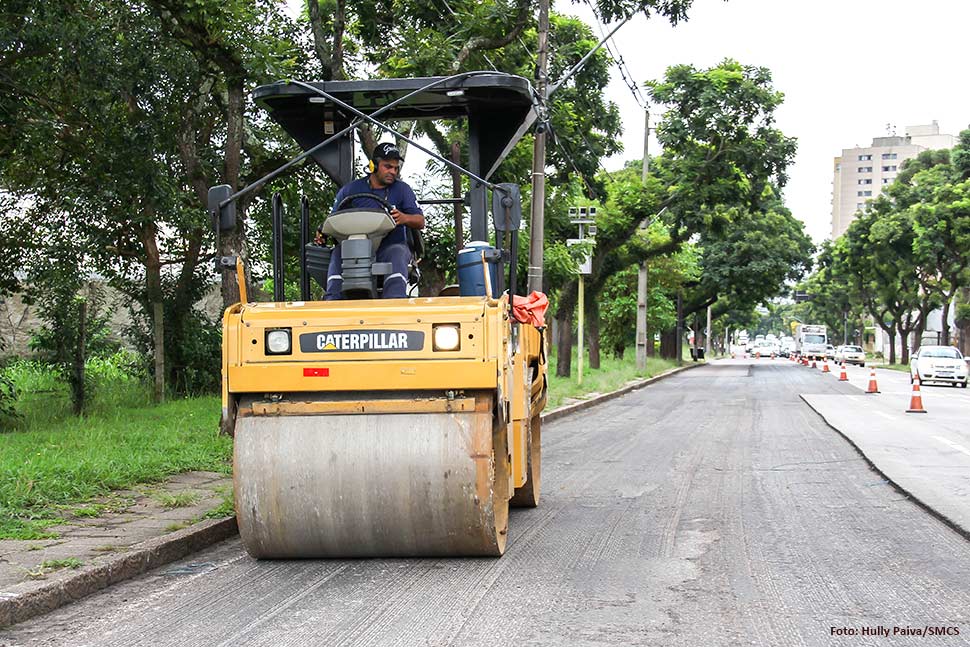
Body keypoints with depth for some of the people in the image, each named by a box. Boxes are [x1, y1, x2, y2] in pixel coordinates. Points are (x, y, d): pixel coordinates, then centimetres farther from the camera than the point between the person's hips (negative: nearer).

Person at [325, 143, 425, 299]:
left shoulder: (402, 189, 11)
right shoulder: (350, 190, 12)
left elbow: (420, 222, 4)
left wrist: (404, 218, -20)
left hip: (391, 246, -1)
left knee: (397, 255, -35)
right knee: (339, 253, -29)